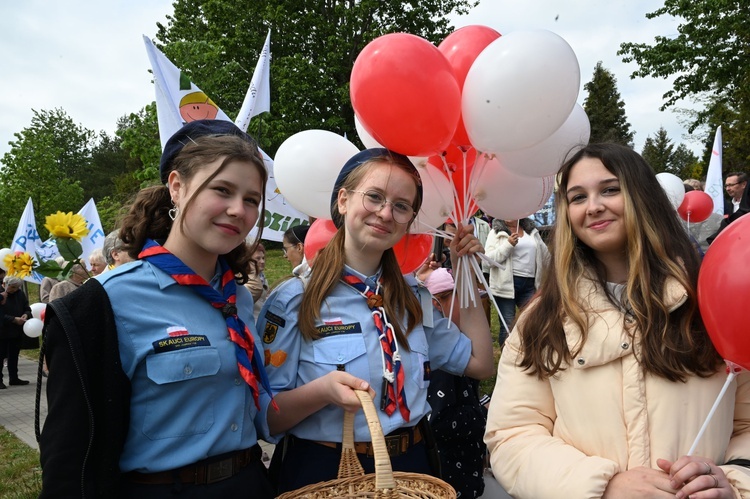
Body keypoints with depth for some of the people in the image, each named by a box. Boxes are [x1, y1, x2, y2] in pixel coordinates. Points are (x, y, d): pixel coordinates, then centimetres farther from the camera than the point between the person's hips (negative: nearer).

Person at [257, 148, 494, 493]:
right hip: (324, 472, -5)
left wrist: (466, 276, 2)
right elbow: (263, 417, -12)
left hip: (411, 466, 5)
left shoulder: (413, 299, 4)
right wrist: (322, 391, -31)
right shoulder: (293, 302, -13)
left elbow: (480, 364, 5)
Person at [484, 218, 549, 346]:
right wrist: (508, 244, -19)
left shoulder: (532, 231, 13)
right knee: (508, 326, 0)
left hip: (529, 284, 4)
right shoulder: (496, 232, 0)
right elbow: (488, 259, -11)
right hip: (506, 284, -4)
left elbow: (545, 254, 21)